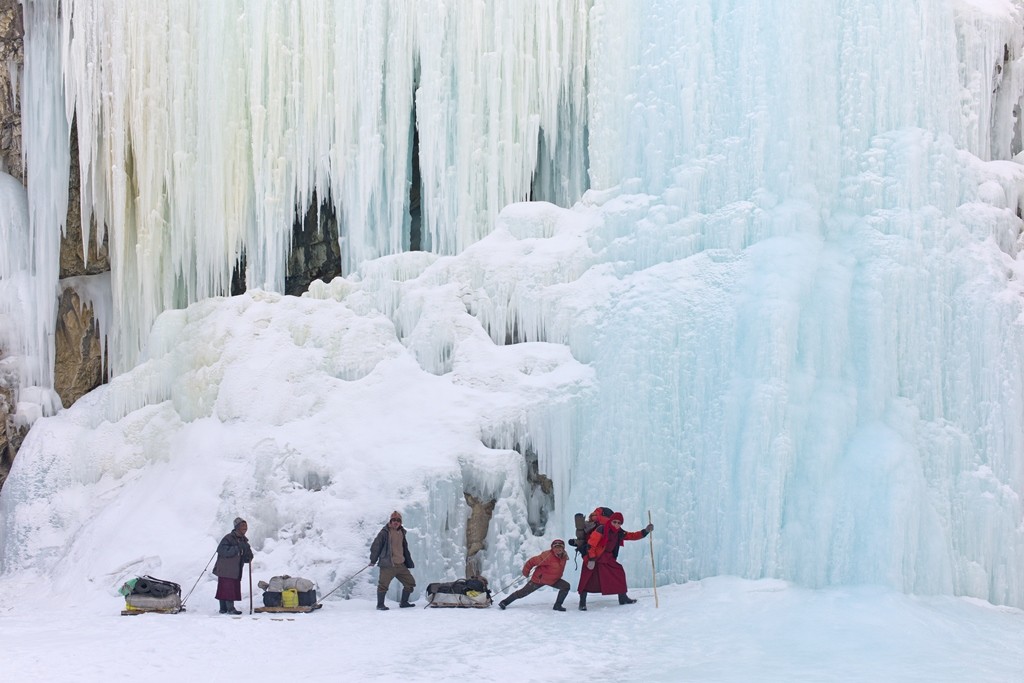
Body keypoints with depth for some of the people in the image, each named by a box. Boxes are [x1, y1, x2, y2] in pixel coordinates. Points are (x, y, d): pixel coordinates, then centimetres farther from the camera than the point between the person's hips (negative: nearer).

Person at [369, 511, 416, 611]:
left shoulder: (401, 533, 15)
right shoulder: (385, 533, -6)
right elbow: (376, 546, -5)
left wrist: (409, 563, 24)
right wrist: (373, 560, -7)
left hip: (401, 565, 7)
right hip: (388, 565, -7)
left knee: (410, 583, 9)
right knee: (383, 585, -11)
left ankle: (404, 602, 22)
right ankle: (380, 604, 5)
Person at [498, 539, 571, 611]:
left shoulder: (564, 556, -11)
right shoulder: (547, 556, -33)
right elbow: (532, 561, -23)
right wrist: (526, 572, -12)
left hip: (553, 580, 5)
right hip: (539, 579, -5)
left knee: (566, 586, -14)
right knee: (523, 592, 3)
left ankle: (557, 606, -3)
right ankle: (505, 602, 19)